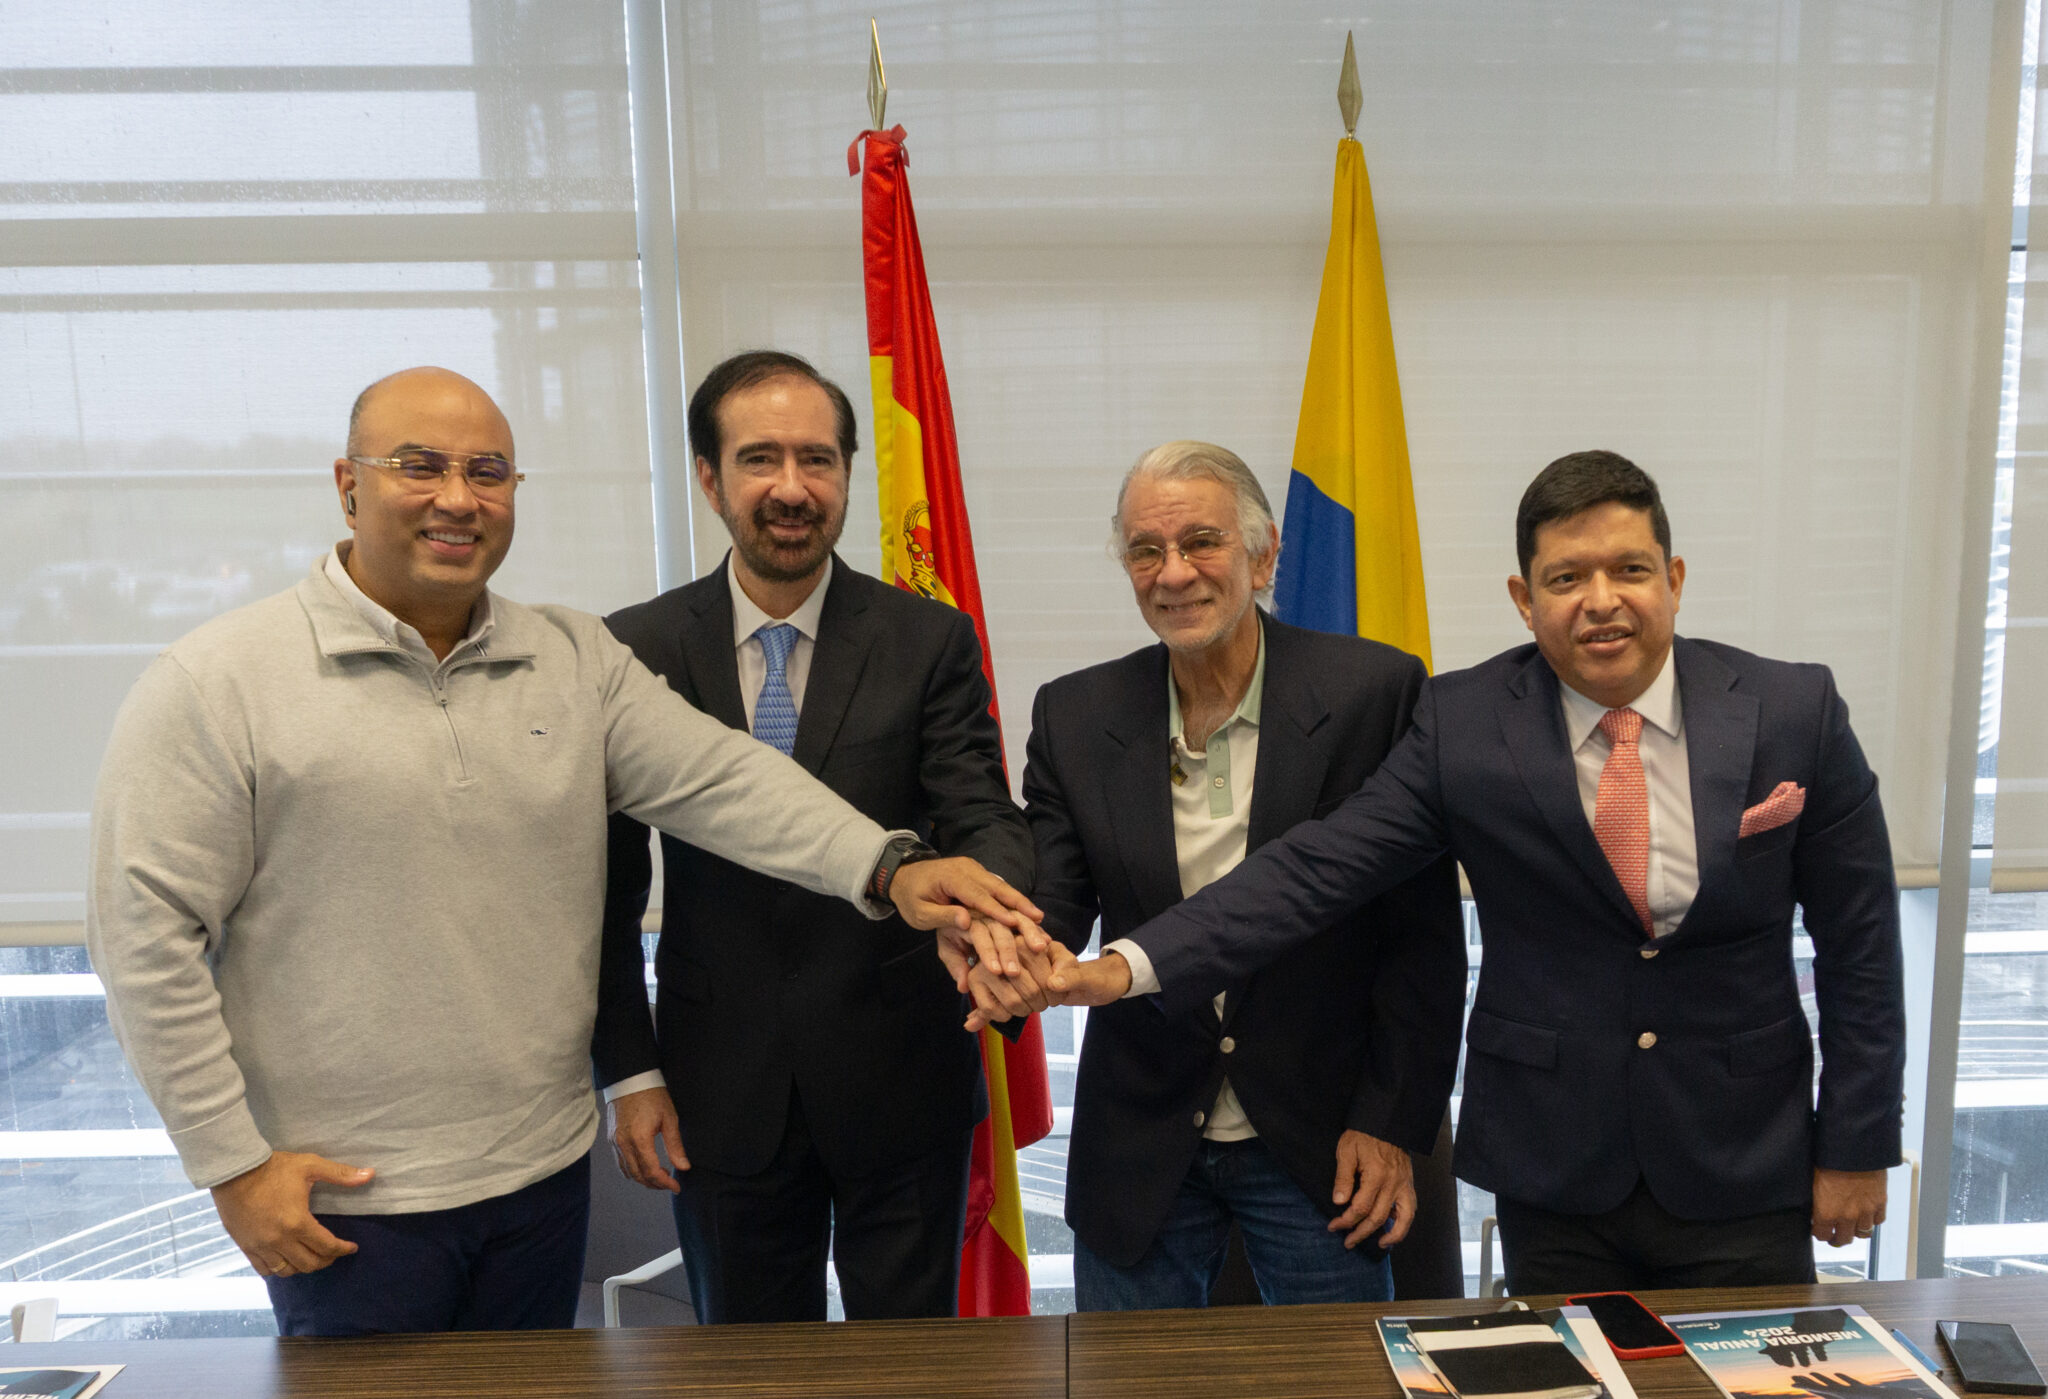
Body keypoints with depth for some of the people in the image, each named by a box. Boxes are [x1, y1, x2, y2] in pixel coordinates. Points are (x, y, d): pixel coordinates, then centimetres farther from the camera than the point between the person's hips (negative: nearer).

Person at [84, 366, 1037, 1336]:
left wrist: (889, 868, -21)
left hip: (545, 1171, 4)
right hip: (339, 1199, -4)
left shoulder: (579, 661, 3)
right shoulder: (214, 684, -9)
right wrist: (232, 1163, -10)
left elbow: (720, 779, -7)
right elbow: (146, 935, -9)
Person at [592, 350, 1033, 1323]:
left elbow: (983, 821, -12)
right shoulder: (633, 651, -3)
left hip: (900, 1089, -1)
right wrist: (628, 1071, -2)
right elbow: (610, 883, 1)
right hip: (720, 1097, 1)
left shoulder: (931, 642, -6)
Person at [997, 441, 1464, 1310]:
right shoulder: (1073, 717, -2)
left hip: (1322, 1144, -2)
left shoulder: (1375, 691, -11)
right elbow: (1051, 905, -4)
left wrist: (1393, 1125, -10)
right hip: (1138, 1151, 2)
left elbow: (1425, 929, -8)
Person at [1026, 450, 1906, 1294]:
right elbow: (1316, 868, -14)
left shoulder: (1793, 712, -7)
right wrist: (1131, 966, -25)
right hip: (1551, 1180, 0)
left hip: (1744, 1173, 1)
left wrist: (1856, 1148, 2)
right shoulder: (1463, 725, -10)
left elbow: (1857, 941, 0)